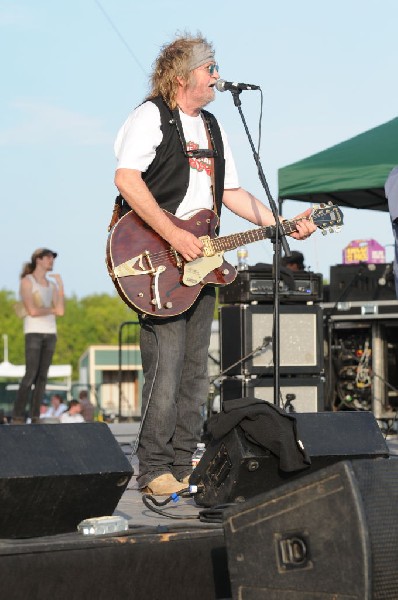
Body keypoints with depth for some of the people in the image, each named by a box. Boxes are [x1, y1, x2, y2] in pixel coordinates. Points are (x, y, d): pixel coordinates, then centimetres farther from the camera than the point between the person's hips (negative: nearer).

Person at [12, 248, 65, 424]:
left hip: (50, 333, 6)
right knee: (31, 374, -14)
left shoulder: (52, 285, 15)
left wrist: (60, 284, 0)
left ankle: (35, 417, 1)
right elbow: (32, 311, -15)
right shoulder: (26, 281, -5)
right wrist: (53, 310, 0)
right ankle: (18, 417, -12)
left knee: (42, 376, 1)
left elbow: (61, 311, 2)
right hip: (33, 332, -6)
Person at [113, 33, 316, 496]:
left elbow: (231, 193, 22)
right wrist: (174, 236, -24)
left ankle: (182, 467, 13)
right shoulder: (151, 117, -6)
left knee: (195, 372, 7)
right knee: (165, 367, -12)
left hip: (200, 260, 8)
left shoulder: (211, 127, 20)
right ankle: (154, 472, -7)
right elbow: (126, 179, -19)